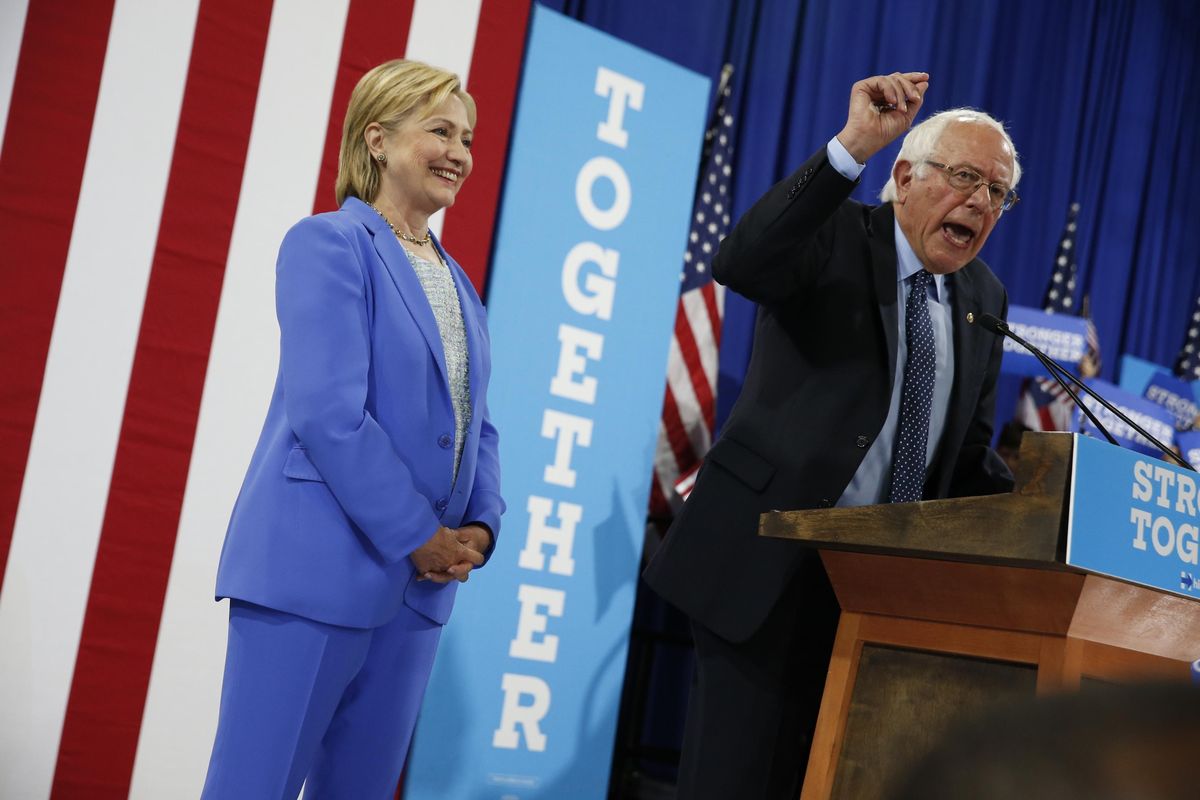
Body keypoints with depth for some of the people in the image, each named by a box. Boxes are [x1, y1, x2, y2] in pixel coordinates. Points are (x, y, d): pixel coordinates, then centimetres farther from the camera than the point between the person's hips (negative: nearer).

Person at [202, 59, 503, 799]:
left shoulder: (455, 281, 17)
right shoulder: (330, 244, -7)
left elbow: (472, 422, 17)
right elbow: (329, 412, -17)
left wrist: (477, 528, -1)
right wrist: (421, 535, -15)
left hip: (415, 584, 8)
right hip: (315, 570, -7)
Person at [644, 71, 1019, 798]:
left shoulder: (985, 297, 12)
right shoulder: (832, 238, -6)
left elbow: (968, 452, 17)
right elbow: (740, 265, -29)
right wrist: (852, 147, -34)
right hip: (768, 561, -5)